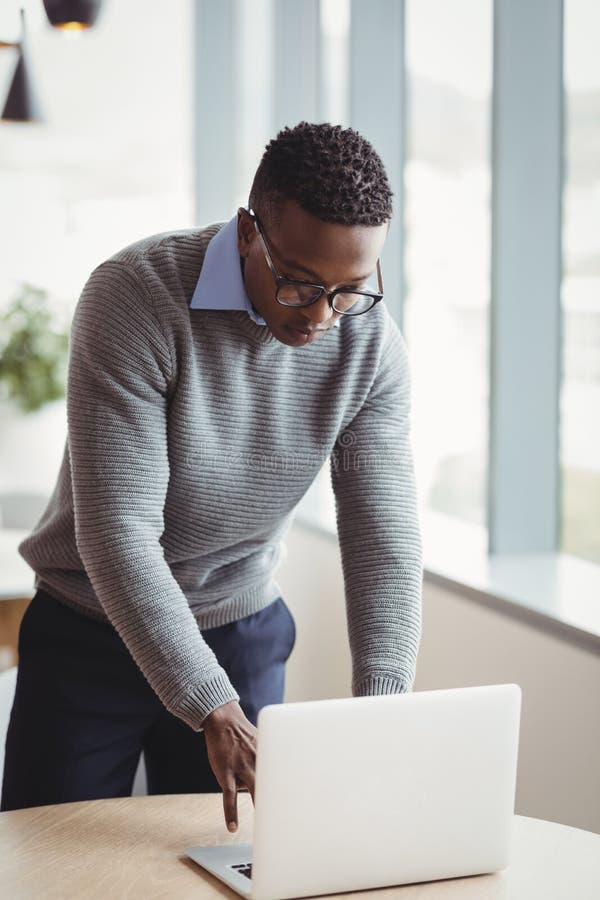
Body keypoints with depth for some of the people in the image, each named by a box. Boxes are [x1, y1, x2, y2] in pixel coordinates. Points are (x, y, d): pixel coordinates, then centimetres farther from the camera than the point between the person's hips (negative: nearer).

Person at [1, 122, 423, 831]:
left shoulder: (371, 341, -11)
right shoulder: (133, 295, -25)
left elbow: (384, 537, -11)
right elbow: (116, 530, -28)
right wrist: (214, 712, -33)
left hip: (243, 636, 3)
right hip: (90, 632, -3)